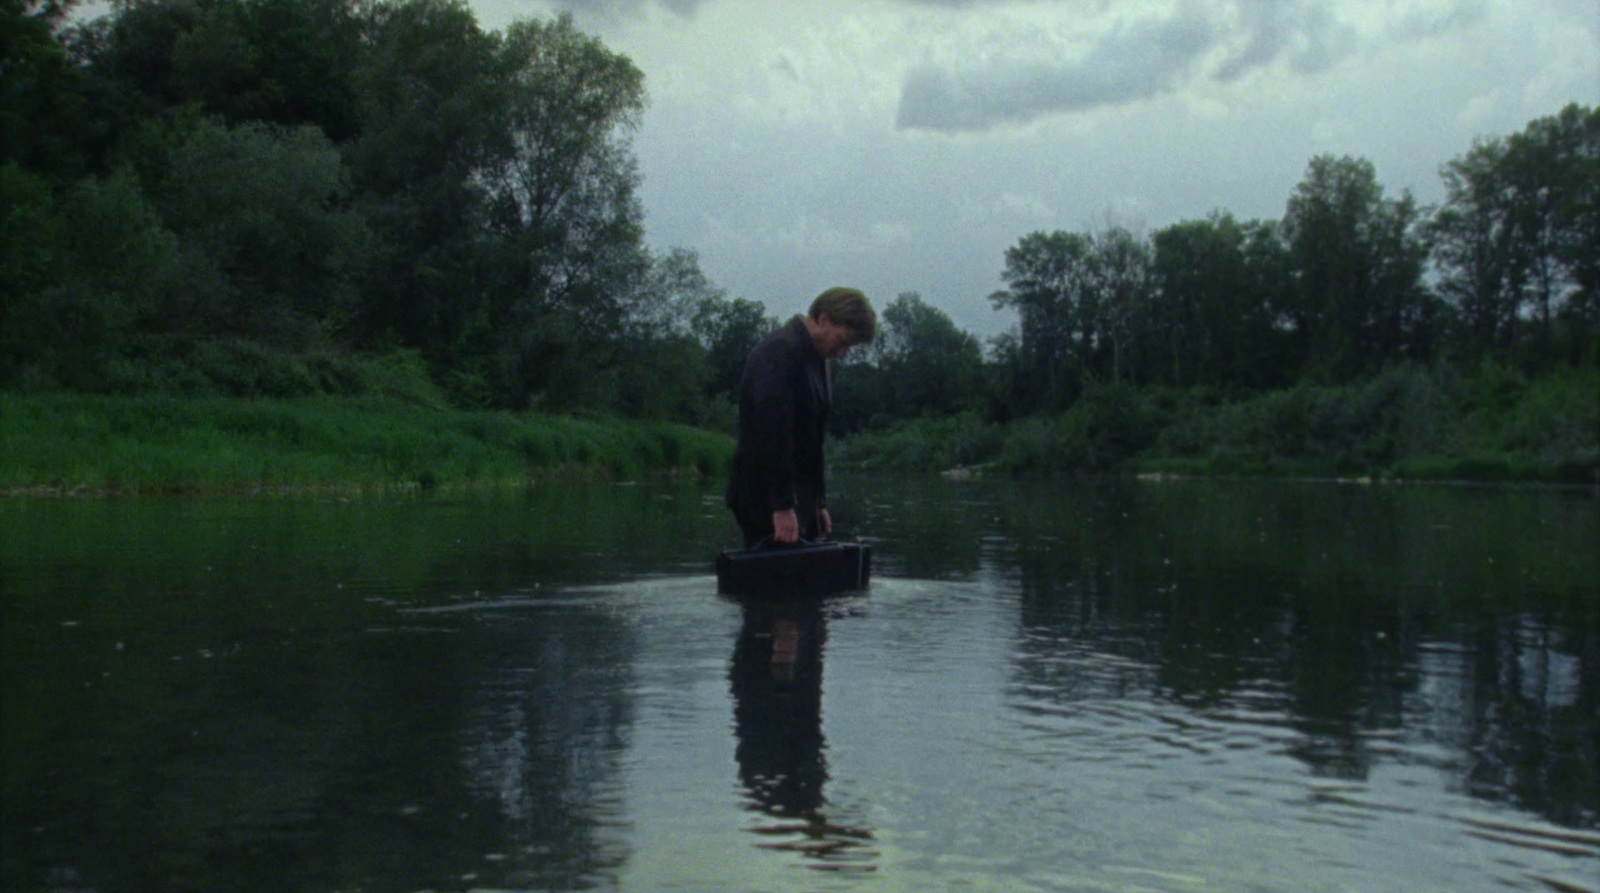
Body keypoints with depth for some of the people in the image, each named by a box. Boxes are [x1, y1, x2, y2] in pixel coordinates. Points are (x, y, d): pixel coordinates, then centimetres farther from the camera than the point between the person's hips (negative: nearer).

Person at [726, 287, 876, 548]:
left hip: (801, 497, 9)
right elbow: (772, 433, -23)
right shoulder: (780, 353, -16)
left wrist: (819, 503, 18)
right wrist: (783, 506, -24)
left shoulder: (816, 359, 15)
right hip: (766, 500, -9)